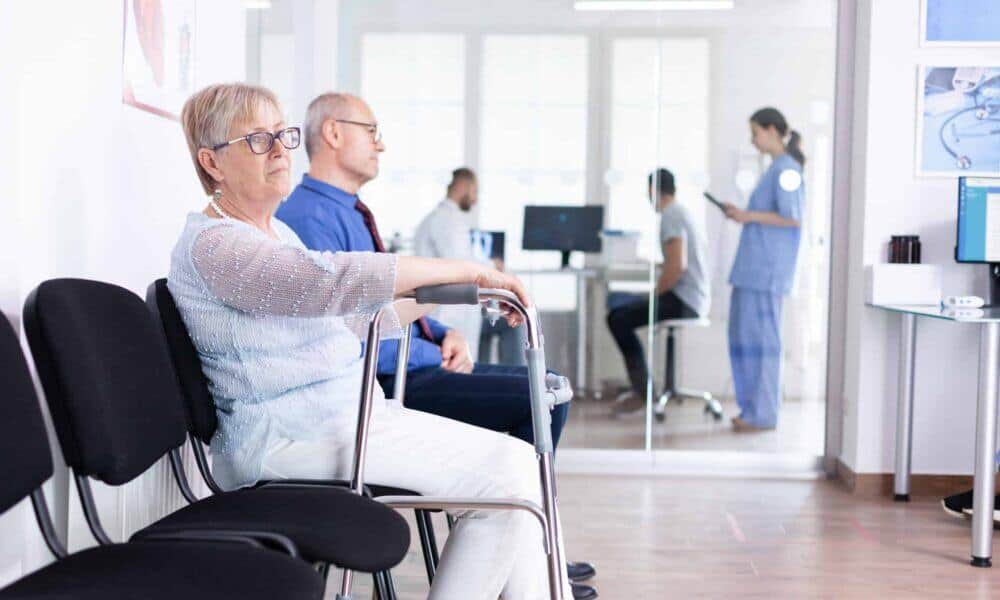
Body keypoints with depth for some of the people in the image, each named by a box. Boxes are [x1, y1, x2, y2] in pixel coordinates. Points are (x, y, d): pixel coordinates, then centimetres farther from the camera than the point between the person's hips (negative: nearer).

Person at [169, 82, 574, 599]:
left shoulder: (275, 230, 19)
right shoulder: (212, 244, -13)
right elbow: (331, 280, -27)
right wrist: (468, 272, -24)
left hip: (346, 414, 10)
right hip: (288, 438, -10)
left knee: (515, 464, -2)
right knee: (506, 473, -18)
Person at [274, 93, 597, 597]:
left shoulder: (348, 211, 18)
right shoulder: (309, 216, -15)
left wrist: (444, 336, 3)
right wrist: (437, 357, -15)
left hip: (413, 365, 11)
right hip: (382, 384, -11)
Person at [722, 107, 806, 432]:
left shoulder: (786, 169, -9)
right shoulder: (777, 168, 19)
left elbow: (792, 218, -17)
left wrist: (750, 216, -12)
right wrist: (743, 215, 13)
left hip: (767, 269, -10)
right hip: (753, 266, 10)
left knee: (760, 337, -6)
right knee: (742, 335, 10)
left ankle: (763, 414, -1)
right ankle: (753, 408, 16)